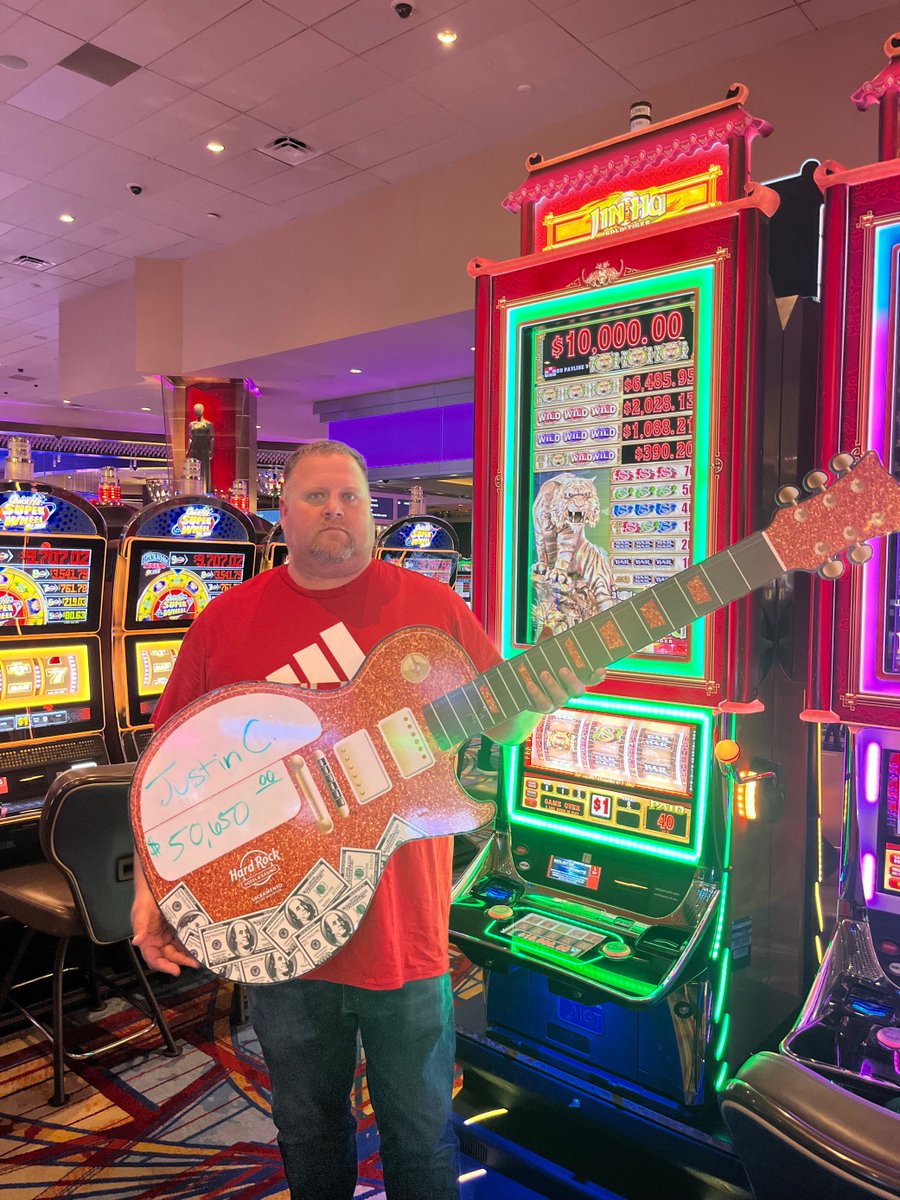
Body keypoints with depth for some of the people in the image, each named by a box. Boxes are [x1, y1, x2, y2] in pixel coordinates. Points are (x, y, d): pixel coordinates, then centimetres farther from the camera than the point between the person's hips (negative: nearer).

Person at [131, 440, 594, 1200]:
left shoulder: (432, 607, -4)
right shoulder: (226, 622, -1)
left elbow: (500, 724, -1)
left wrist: (535, 698, -23)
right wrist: (152, 880, -4)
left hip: (402, 930, -1)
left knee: (421, 1137, 18)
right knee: (308, 1134, 24)